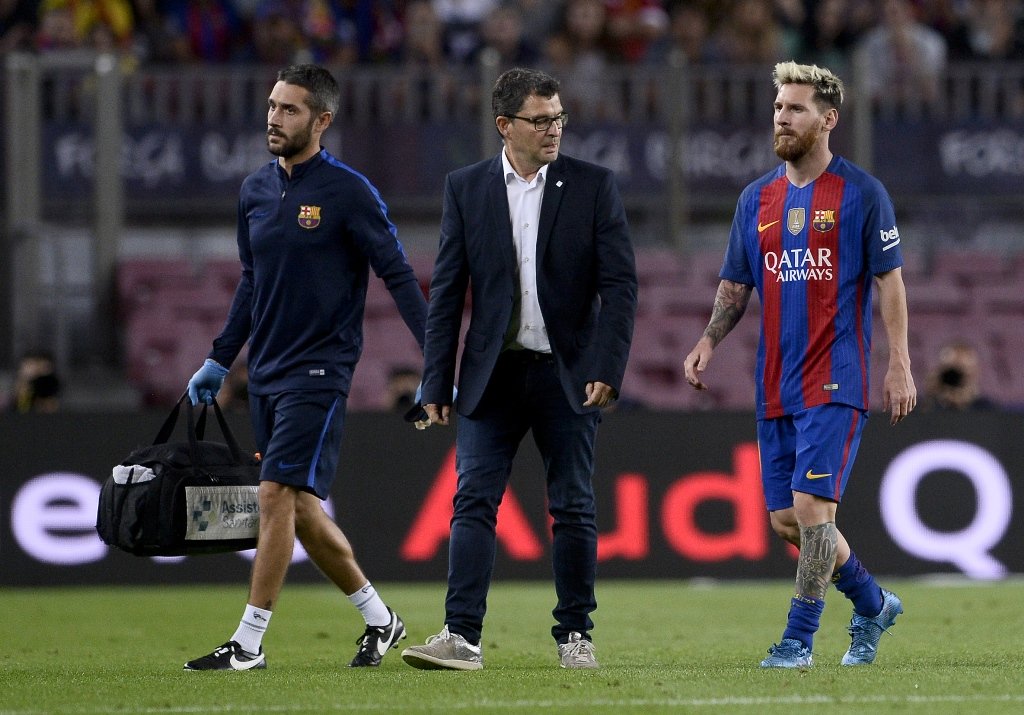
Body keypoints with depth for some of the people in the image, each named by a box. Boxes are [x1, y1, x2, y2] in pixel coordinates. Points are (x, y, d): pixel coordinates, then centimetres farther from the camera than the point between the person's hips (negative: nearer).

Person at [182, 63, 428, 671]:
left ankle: (249, 643, -11)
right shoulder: (256, 190, 10)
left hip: (320, 370, -7)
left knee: (278, 496, -13)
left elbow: (398, 275, -9)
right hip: (267, 372, 7)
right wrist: (219, 361, 22)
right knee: (301, 510, 10)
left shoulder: (348, 191, -9)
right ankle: (380, 619, 26)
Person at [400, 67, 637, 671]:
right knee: (474, 502, -8)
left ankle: (576, 635, 13)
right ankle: (463, 637, -11)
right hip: (493, 373, 1)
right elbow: (447, 290, 5)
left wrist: (606, 369, -13)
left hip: (568, 373, -1)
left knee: (574, 510, 4)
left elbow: (620, 283, -3)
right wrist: (437, 382, 0)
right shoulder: (466, 188, 4)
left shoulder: (594, 186, 1)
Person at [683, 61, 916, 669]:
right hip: (775, 385, 6)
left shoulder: (862, 193, -3)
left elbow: (890, 282, -3)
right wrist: (710, 340, -1)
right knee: (787, 520, 7)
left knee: (811, 506, -14)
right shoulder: (757, 199, 12)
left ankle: (799, 639, -6)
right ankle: (873, 605, 28)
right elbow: (736, 287, 16)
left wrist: (900, 366, -9)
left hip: (836, 382, -6)